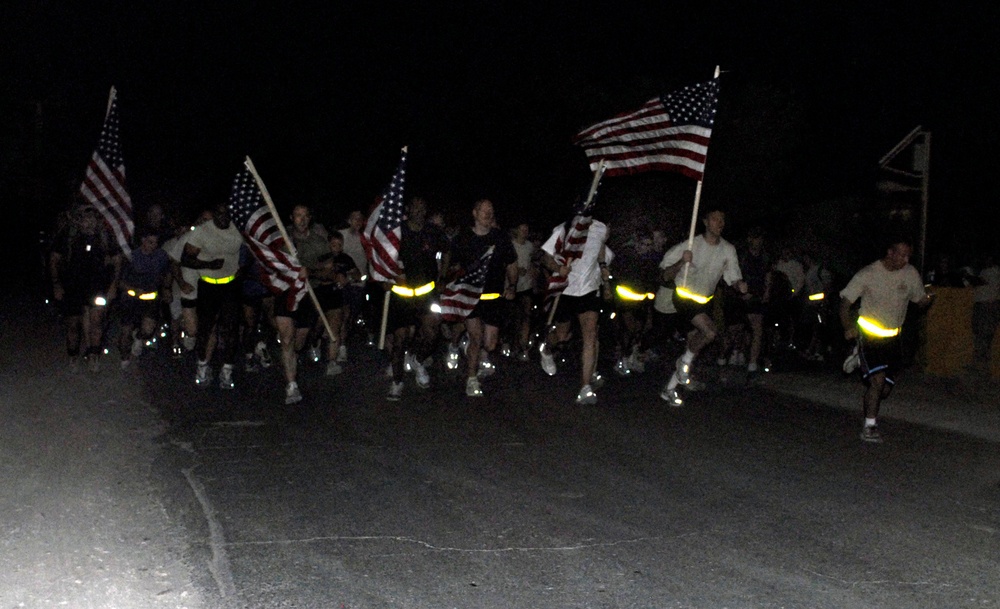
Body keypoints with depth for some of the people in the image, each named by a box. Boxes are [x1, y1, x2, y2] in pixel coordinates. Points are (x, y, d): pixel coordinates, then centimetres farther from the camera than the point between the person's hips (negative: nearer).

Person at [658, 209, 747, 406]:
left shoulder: (728, 250, 2)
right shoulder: (691, 245, -11)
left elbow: (733, 278, 5)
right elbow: (666, 276, -10)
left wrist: (740, 285, -19)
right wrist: (681, 262, -29)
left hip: (703, 301, 6)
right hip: (684, 297, -6)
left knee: (694, 345, 5)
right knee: (710, 331, -28)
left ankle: (669, 389, 17)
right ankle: (685, 362, -3)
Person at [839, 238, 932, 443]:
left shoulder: (911, 274, 2)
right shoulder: (867, 274, -11)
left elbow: (920, 300, 14)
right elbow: (845, 301, -6)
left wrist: (928, 299, -8)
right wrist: (848, 328, -18)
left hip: (892, 337, 5)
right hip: (869, 334, -5)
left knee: (886, 387, 4)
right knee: (878, 378, -20)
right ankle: (869, 427, -10)